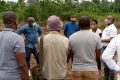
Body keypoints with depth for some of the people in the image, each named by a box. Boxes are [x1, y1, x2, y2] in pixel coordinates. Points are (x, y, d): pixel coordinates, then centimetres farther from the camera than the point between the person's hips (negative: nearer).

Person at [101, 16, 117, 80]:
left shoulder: (112, 28, -14)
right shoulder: (107, 28, 17)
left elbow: (112, 39, -23)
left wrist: (102, 39, -16)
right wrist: (101, 39, 8)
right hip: (104, 47, 10)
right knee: (105, 65, 17)